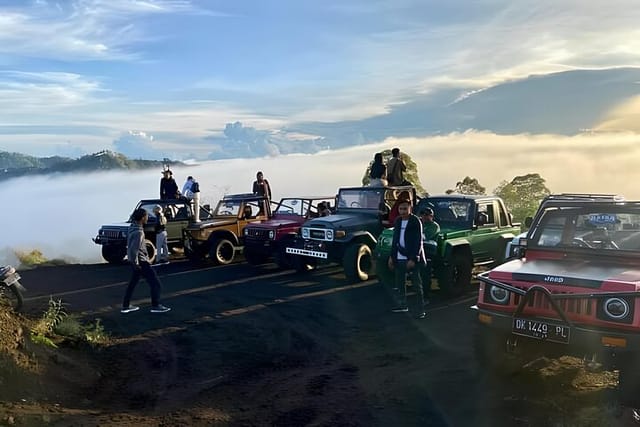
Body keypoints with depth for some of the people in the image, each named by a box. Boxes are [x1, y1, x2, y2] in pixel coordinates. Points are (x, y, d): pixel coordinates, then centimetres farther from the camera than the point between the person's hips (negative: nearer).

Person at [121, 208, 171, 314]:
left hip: (137, 261, 10)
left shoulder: (132, 227, 4)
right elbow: (133, 249, -29)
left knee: (132, 283, 20)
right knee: (155, 283, 1)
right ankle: (155, 306, 8)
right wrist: (135, 263, -18)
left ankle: (126, 306, 27)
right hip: (141, 261, -10)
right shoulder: (139, 232, -25)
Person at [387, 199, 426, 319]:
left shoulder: (415, 221, -10)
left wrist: (413, 259, -19)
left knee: (417, 284, -2)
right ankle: (402, 305, 31)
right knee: (399, 283, 16)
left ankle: (420, 310, 2)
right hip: (399, 258, 7)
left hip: (411, 259, -7)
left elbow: (418, 242, -14)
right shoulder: (398, 221, 9)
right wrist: (391, 256, 12)